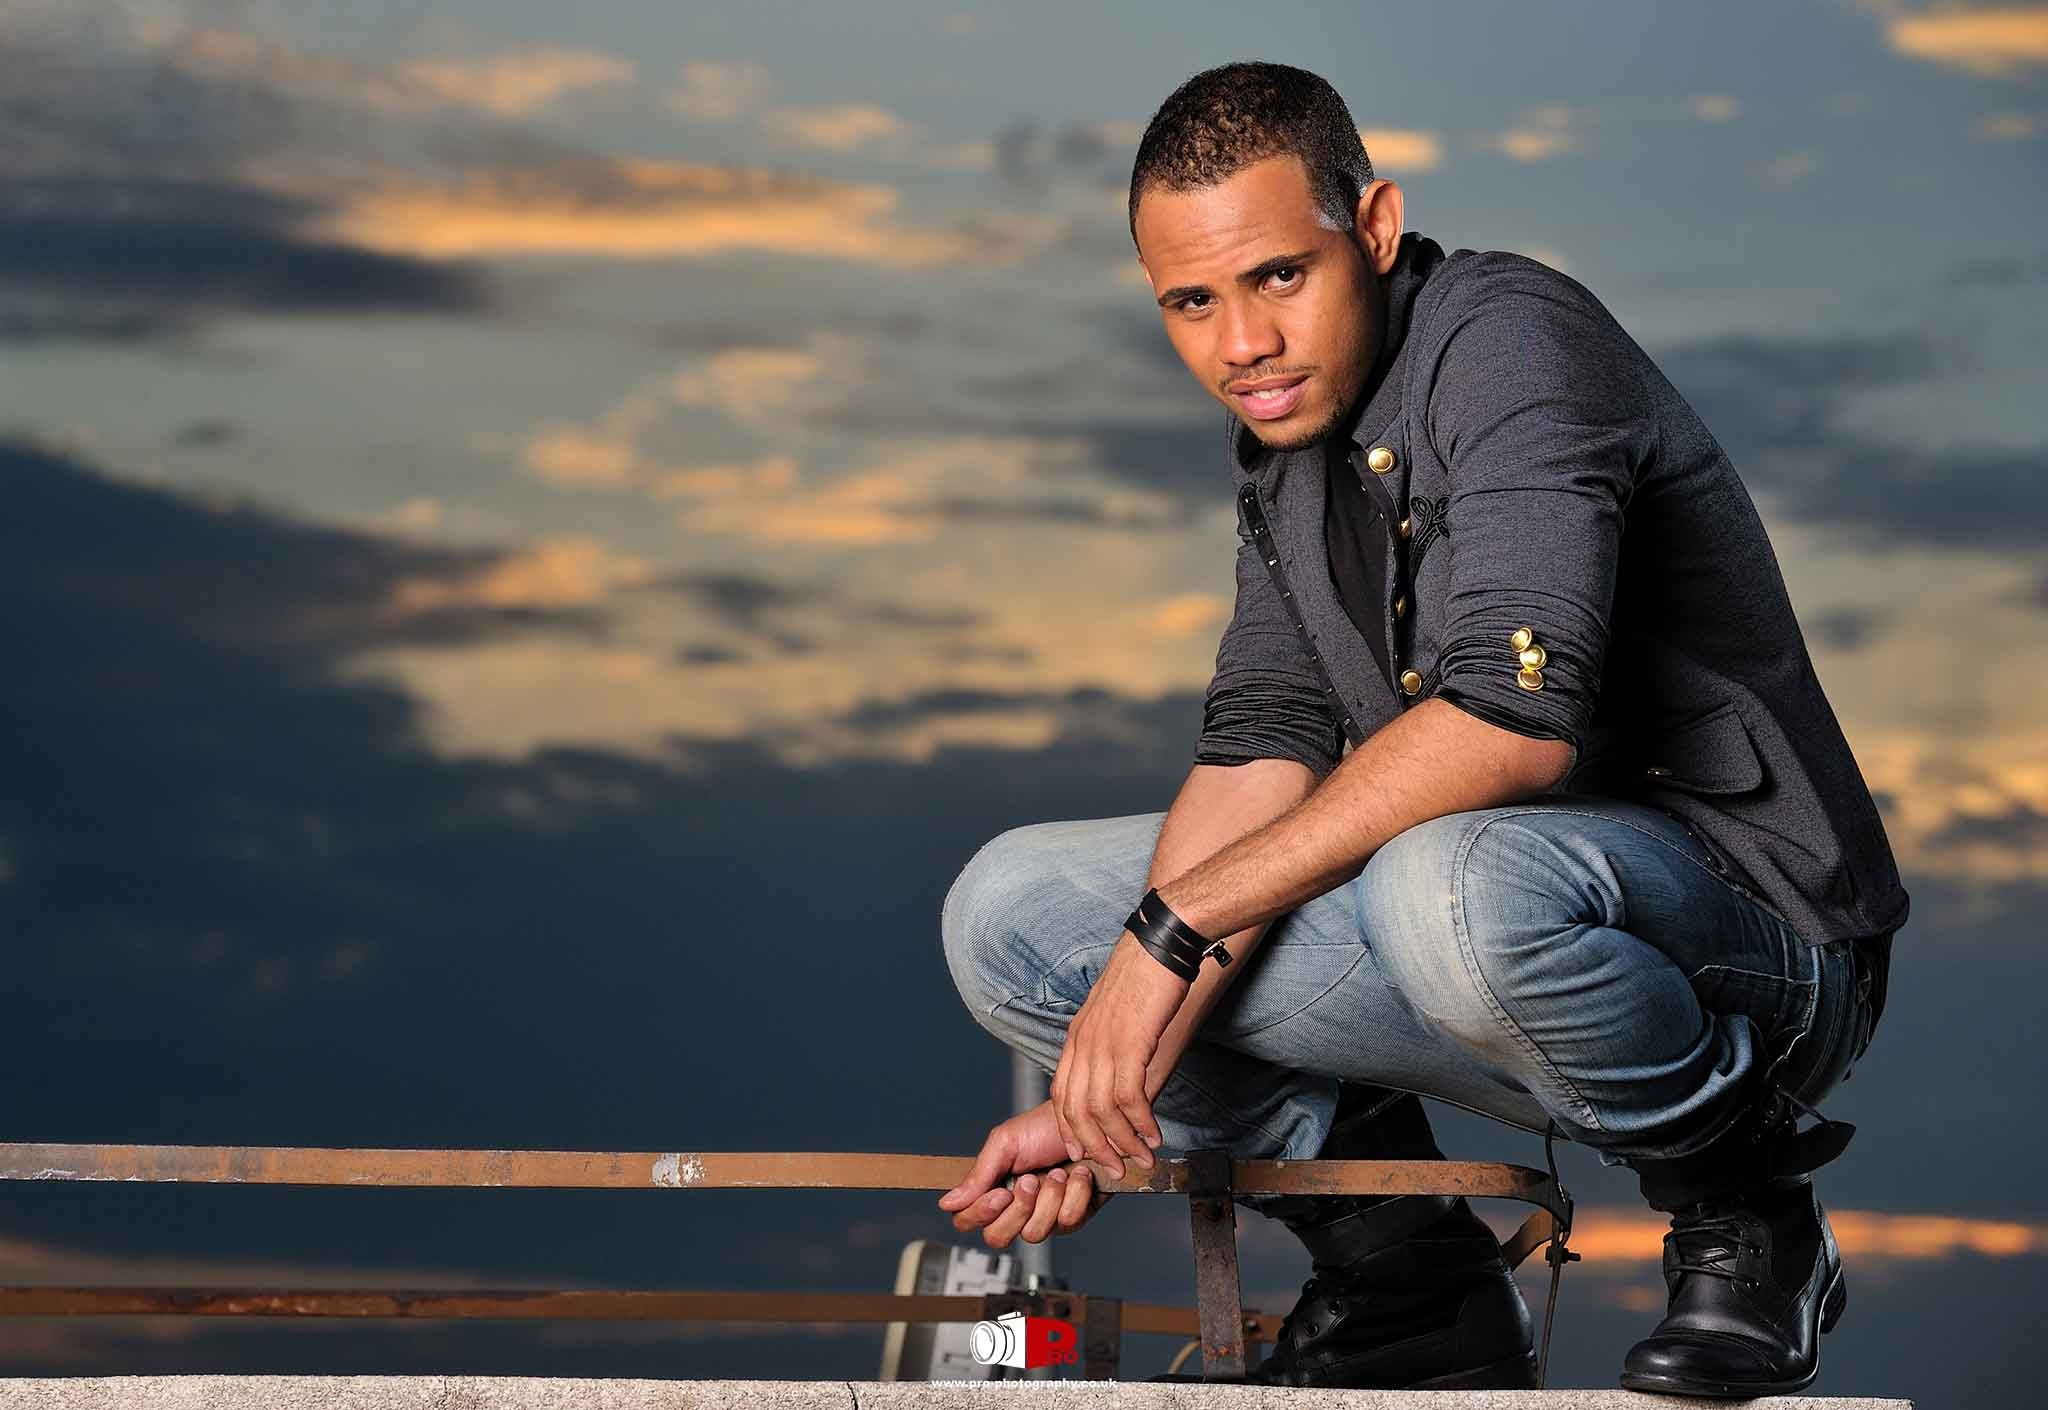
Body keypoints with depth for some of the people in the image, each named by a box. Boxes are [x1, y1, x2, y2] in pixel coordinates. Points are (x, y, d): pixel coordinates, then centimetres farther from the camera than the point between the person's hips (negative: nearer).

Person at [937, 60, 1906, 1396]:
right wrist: (1113, 1087, -12)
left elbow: (1514, 716, -32)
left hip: (1749, 931, -8)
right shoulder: (1288, 431, 8)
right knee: (1012, 911, -1)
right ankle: (1405, 1285, 8)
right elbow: (1261, 748, 1)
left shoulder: (1510, 339, -19)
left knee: (1455, 885, -41)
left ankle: (1741, 1207, -12)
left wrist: (1178, 925, -28)